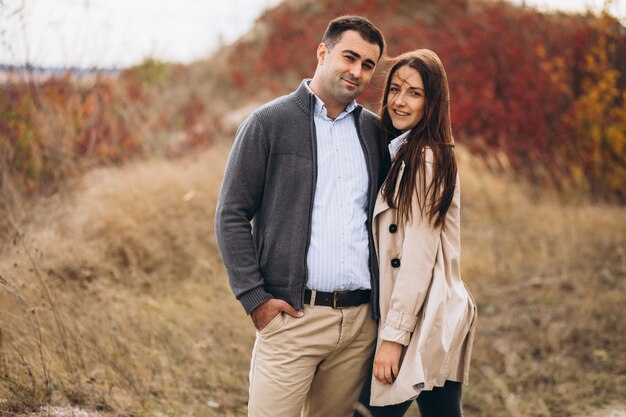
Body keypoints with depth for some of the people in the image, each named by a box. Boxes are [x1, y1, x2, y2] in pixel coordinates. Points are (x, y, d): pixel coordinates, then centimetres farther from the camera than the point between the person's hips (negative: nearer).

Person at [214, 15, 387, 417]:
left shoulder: (374, 131, 12)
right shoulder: (269, 123, -1)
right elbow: (231, 214, -2)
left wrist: (385, 301, 8)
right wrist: (254, 297, -9)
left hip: (361, 320, 4)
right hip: (294, 315, -4)